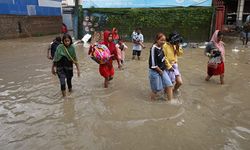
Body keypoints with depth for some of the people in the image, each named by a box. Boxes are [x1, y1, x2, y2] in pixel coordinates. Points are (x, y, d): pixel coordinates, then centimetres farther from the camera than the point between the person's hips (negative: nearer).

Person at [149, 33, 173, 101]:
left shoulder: (161, 48, 4)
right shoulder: (154, 48, -20)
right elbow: (153, 63, -21)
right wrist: (160, 71, -10)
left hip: (162, 71, 7)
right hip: (155, 72, -7)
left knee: (169, 85, 2)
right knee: (156, 89, 5)